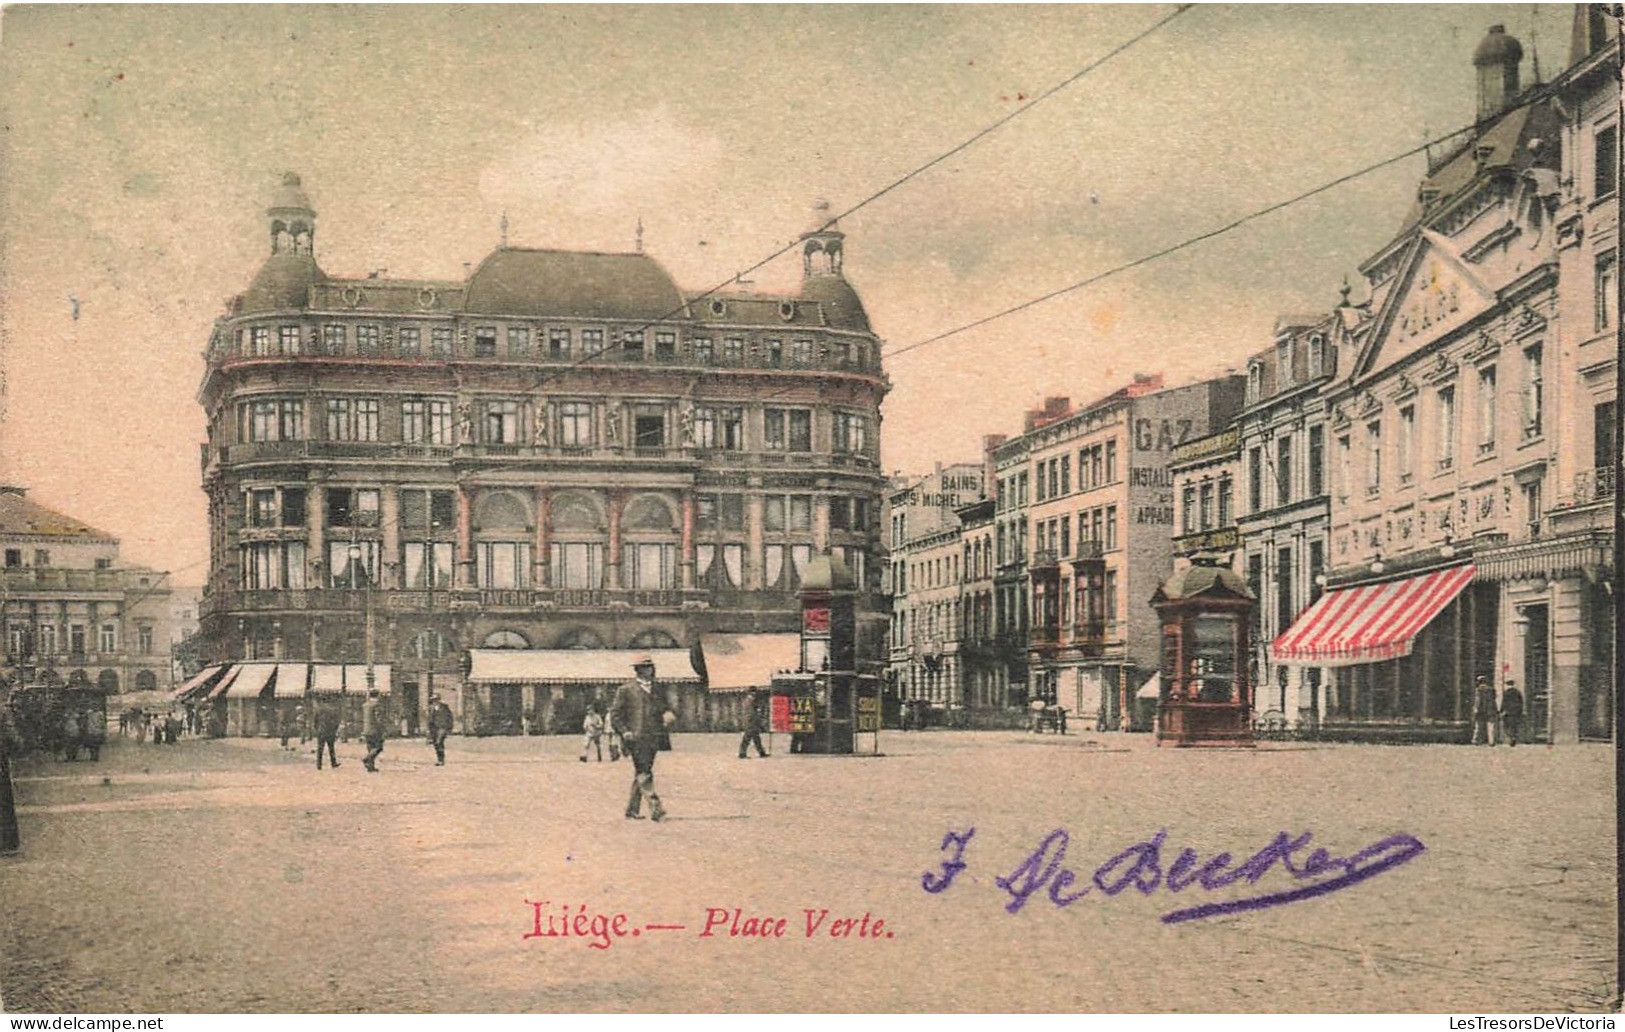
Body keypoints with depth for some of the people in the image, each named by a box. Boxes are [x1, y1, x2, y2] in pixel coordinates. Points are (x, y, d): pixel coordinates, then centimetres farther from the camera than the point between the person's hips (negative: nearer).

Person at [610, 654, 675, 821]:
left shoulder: (655, 690, 16)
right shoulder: (626, 689, -1)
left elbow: (661, 710, 22)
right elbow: (615, 711, 0)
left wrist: (666, 716, -2)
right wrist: (624, 731, -10)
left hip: (653, 737, 6)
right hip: (637, 737, -6)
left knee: (641, 774, 9)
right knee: (644, 773, -12)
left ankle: (632, 811, 15)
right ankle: (655, 809, -18)